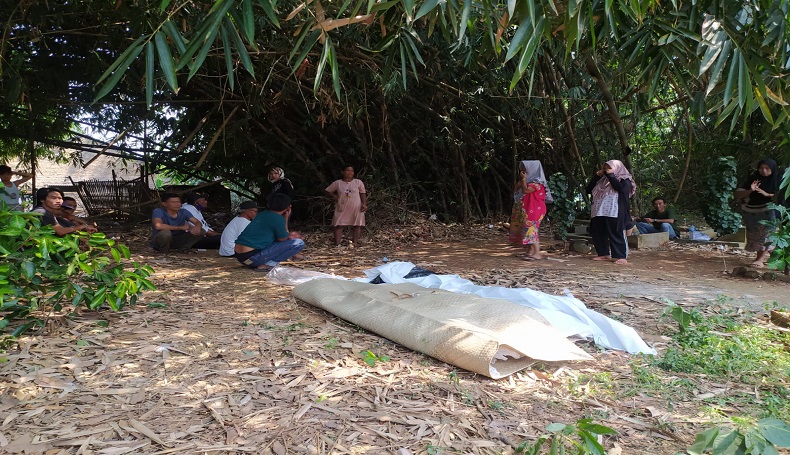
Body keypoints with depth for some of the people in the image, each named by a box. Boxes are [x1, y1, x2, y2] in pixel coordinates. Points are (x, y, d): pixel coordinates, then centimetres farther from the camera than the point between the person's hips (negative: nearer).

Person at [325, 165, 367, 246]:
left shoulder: (358, 182, 2)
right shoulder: (337, 183, 3)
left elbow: (363, 194, 4)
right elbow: (327, 191, 12)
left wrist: (364, 204, -7)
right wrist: (334, 196, -1)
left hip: (356, 208, 0)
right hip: (342, 209, 0)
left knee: (357, 225, 1)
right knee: (339, 225, -5)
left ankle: (355, 242, 10)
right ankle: (337, 244, -5)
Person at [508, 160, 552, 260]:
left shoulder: (537, 182, -10)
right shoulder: (529, 181, 18)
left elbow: (526, 190, -23)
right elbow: (515, 190, 17)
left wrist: (524, 179, -14)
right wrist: (520, 180, 7)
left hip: (534, 210, -10)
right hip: (525, 210, 10)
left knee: (530, 230, -17)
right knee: (526, 230, 11)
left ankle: (537, 253, -21)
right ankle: (530, 251, 17)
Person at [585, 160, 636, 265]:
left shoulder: (625, 180, 7)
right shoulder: (603, 181, 23)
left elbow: (621, 188, -15)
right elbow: (589, 190, 18)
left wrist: (610, 175, -6)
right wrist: (596, 176, 11)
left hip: (614, 212, -7)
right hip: (599, 212, 7)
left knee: (616, 234, -10)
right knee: (597, 233, 5)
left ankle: (622, 257, -8)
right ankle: (604, 254, 16)